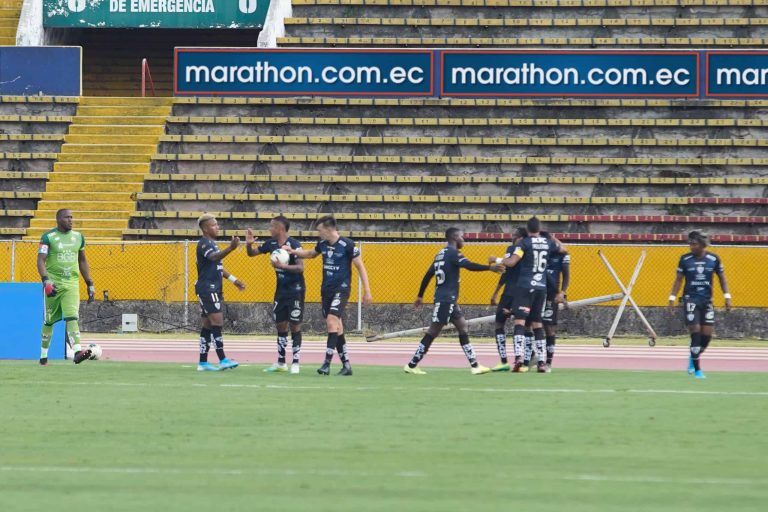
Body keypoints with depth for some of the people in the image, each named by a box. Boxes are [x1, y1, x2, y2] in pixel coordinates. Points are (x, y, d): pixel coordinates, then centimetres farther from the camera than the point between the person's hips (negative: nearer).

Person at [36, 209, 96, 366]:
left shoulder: (78, 237, 11)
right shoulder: (48, 237, -3)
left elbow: (82, 261, 20)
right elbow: (41, 261, -10)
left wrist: (90, 284, 17)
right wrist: (46, 280, -25)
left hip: (71, 284, 2)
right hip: (53, 282, -2)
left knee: (72, 317, -15)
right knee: (49, 321, 7)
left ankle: (77, 351, -29)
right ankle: (43, 356, 21)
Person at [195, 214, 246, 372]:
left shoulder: (212, 244, 18)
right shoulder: (204, 244, -13)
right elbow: (214, 257, -33)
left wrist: (233, 280, 27)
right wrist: (231, 248, -48)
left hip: (214, 289, 10)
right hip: (206, 287, -10)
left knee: (208, 325, 9)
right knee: (217, 322, -14)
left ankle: (203, 362, 11)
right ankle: (222, 360, -16)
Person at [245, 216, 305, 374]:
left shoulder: (294, 245, -18)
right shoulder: (271, 244, 3)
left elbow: (300, 268, -22)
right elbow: (252, 253, 14)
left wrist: (282, 266, -30)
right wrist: (249, 244, -8)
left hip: (295, 289, -7)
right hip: (281, 289, 7)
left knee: (295, 325, -4)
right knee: (280, 325, 10)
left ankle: (295, 363, 2)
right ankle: (281, 363, 18)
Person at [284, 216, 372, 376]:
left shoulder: (347, 245, -12)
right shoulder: (323, 244, 6)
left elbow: (360, 267, -7)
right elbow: (311, 254, 29)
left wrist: (367, 291, -9)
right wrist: (294, 251, 14)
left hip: (341, 289, -7)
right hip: (326, 290, 7)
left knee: (332, 321, -21)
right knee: (336, 328, 6)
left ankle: (327, 363, -22)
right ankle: (346, 365, 12)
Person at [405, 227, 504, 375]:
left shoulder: (441, 254, 15)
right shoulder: (453, 253, -11)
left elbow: (428, 275, 18)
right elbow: (469, 265, -28)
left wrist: (420, 296, 23)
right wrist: (489, 267, -31)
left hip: (449, 299, 10)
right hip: (446, 299, -10)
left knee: (463, 328, 9)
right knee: (433, 332, -6)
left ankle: (474, 365, 8)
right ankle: (412, 365, -3)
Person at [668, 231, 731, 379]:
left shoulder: (714, 259, 0)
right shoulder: (685, 259, -2)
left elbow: (721, 278, 10)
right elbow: (678, 280, 4)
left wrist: (727, 297, 4)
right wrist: (672, 298, -4)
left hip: (707, 300, 2)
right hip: (690, 300, -2)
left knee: (706, 336, 0)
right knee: (695, 333, -11)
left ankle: (694, 357, 31)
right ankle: (697, 370, -5)